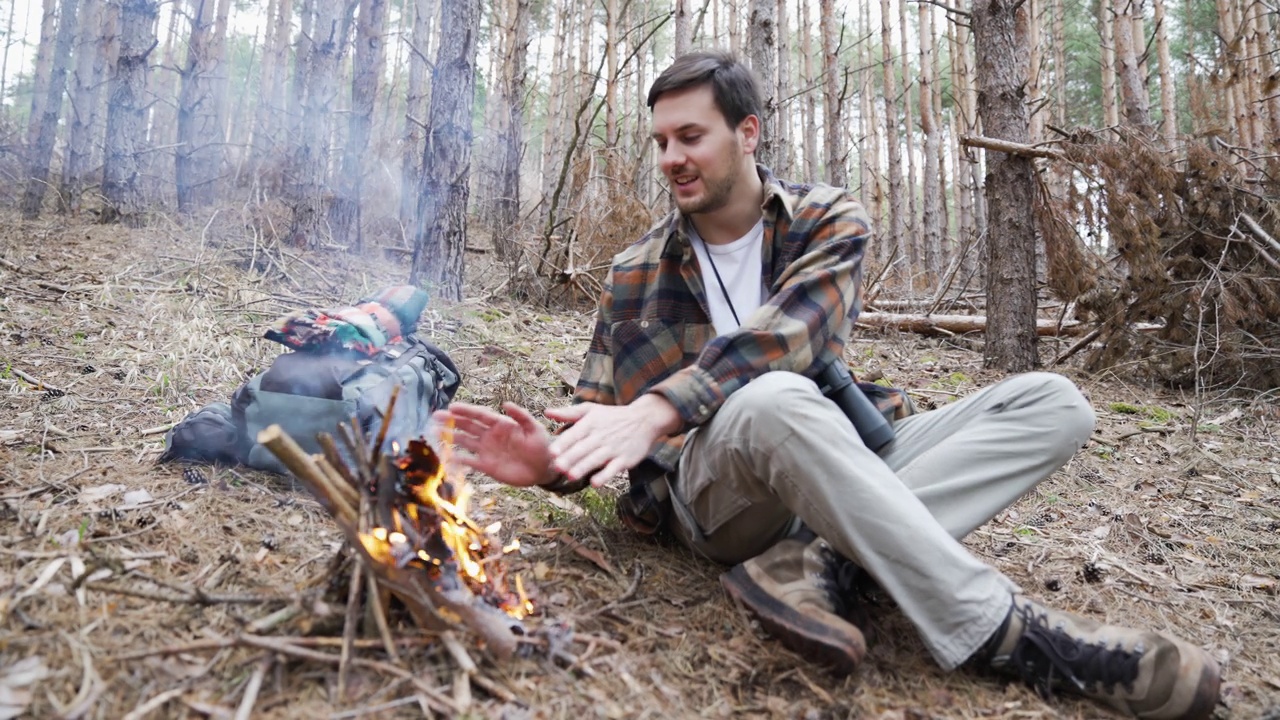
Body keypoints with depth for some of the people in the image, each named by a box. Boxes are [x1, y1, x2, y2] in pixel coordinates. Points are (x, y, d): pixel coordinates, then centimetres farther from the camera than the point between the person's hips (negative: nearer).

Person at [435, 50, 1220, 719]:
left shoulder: (830, 220, 2)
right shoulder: (637, 275, 4)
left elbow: (791, 328, -18)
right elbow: (601, 415, 3)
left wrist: (660, 407, -33)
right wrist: (557, 460, -22)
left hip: (840, 466, 3)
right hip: (713, 489, -2)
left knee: (1053, 402, -12)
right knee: (774, 402, -38)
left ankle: (816, 559, -31)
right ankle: (1002, 630, -30)